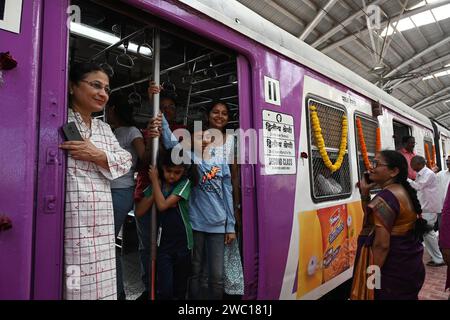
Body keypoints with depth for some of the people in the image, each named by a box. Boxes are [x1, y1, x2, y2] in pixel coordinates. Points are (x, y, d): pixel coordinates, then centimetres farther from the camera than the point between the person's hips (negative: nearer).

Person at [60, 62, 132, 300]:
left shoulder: (104, 128, 18)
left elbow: (126, 161, 10)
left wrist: (97, 155, -5)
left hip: (101, 223, 6)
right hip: (68, 219, -6)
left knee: (100, 284, 11)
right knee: (70, 285, -2)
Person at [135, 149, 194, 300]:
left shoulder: (185, 183, -6)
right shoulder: (156, 184, 3)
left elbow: (162, 205, -18)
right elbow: (139, 212, -3)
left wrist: (154, 180, -10)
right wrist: (155, 191, -11)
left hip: (182, 243, -1)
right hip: (163, 243, 1)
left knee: (180, 289, 13)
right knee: (165, 289, -8)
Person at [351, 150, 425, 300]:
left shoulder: (386, 197, -23)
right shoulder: (403, 191, 7)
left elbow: (381, 244, -27)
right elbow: (373, 218, 16)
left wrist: (370, 277, -21)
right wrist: (365, 194, 2)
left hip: (393, 272, -9)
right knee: (405, 296, 24)